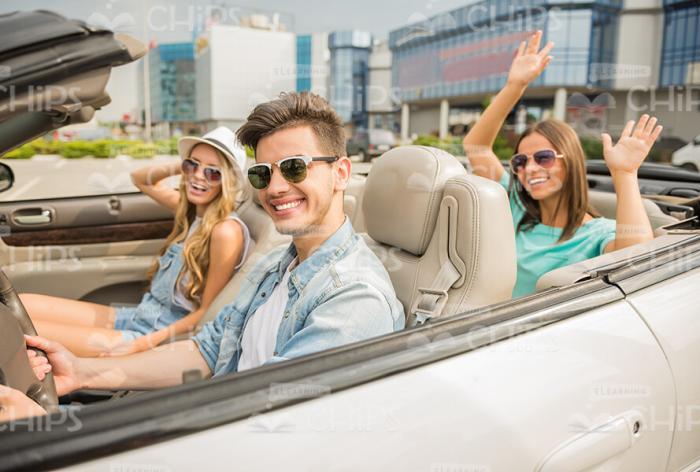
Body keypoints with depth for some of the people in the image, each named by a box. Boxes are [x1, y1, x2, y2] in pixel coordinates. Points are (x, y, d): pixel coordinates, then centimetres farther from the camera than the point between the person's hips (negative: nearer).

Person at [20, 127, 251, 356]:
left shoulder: (226, 231, -18)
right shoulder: (192, 209, 5)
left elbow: (207, 311, -15)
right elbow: (140, 178, 20)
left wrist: (145, 343, -19)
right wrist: (178, 167, 1)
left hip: (164, 334, -8)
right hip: (138, 315, 8)